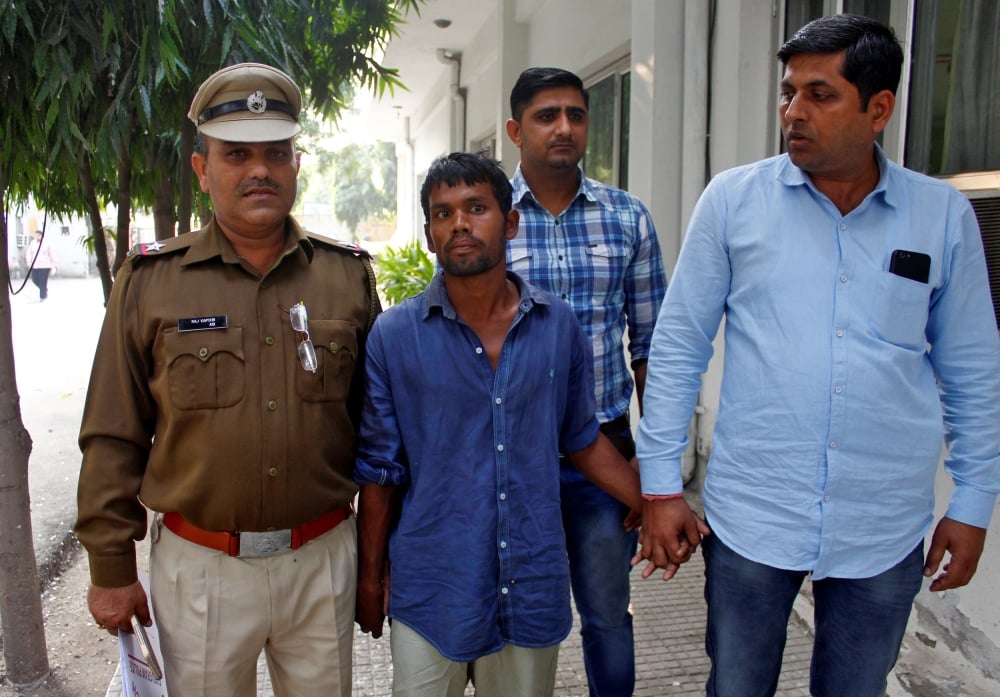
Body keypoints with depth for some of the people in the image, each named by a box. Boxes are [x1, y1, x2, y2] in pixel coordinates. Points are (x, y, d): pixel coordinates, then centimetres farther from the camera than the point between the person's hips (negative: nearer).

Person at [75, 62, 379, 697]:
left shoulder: (349, 274, -1)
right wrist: (111, 569, 1)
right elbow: (114, 439, 0)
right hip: (199, 568, -1)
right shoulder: (150, 281, -4)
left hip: (323, 559, 1)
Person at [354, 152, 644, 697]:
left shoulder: (559, 326, -2)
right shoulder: (394, 335, -7)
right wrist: (370, 575, 3)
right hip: (431, 591, -2)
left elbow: (581, 440, 9)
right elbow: (379, 466, -1)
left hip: (534, 588, 2)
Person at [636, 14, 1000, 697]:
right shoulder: (733, 199, -5)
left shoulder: (944, 215, 0)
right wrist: (661, 483, -3)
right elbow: (679, 347, -2)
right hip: (750, 518, -1)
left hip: (886, 530, 2)